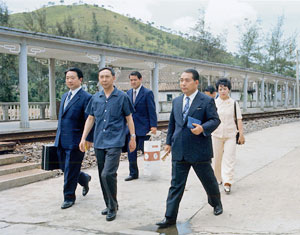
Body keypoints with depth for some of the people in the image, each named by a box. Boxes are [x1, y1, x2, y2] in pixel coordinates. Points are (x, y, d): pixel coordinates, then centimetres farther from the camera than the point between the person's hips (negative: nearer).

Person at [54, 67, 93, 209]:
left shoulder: (86, 98, -10)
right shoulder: (64, 96, 16)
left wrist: (89, 140, -15)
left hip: (75, 141, -8)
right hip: (61, 141, 8)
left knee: (70, 171, 0)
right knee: (64, 167, 14)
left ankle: (69, 197, 16)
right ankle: (84, 179, 38)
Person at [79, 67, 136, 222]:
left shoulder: (122, 97, -1)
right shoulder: (95, 98, 10)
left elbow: (129, 118, 3)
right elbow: (90, 119, 13)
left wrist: (132, 137, 1)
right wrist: (83, 138, 7)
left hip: (114, 142, -5)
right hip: (99, 142, 5)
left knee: (108, 174, -16)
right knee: (102, 176, 10)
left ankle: (113, 206, 1)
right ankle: (110, 206, 24)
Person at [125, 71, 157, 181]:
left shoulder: (148, 93, -7)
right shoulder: (128, 93, 12)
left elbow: (152, 110, -10)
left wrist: (153, 125, -16)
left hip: (143, 127, -6)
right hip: (131, 127, 6)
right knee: (131, 151, 7)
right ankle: (133, 173, 17)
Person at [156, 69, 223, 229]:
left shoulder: (207, 101, -5)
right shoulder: (176, 101, 11)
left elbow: (215, 120, -8)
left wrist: (203, 128, -27)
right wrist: (169, 142, 17)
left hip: (200, 151, -3)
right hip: (179, 151, 4)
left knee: (208, 180, 15)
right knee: (176, 184, 3)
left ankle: (216, 203, 43)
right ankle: (170, 217, 6)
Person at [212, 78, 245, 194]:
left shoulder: (234, 103, 2)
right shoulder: (214, 103, 2)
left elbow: (239, 119, 3)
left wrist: (241, 134, 0)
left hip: (230, 134, -1)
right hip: (217, 134, 1)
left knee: (229, 158, -6)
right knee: (217, 158, 8)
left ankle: (227, 183, -7)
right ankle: (218, 179, 27)